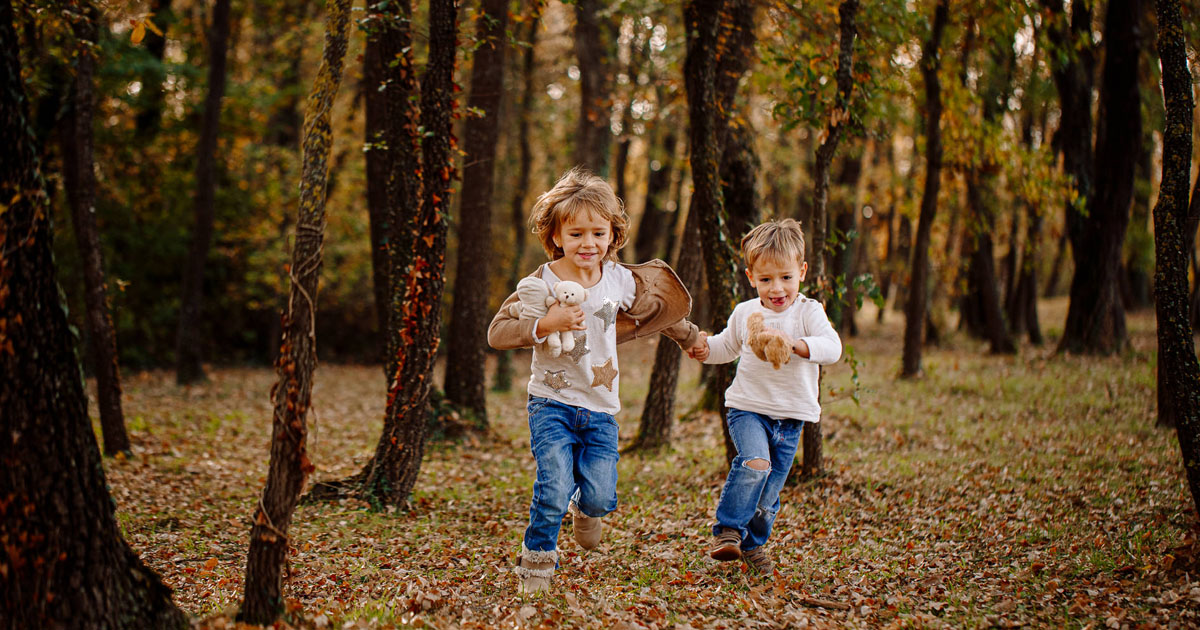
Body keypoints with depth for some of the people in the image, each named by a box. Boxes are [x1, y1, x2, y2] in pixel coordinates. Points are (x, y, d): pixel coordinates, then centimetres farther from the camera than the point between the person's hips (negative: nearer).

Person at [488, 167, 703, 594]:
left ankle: (584, 508, 32)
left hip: (601, 408, 3)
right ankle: (536, 561, 5)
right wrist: (544, 325, -26)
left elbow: (659, 307, 22)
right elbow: (497, 333, -12)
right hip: (552, 403, -3)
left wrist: (691, 338, 34)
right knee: (554, 490, -18)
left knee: (599, 498, -6)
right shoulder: (542, 282, -9)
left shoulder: (621, 280, 1)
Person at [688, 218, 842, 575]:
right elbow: (728, 346, 22)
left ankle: (753, 543, 30)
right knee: (755, 463, -27)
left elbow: (832, 348, -20)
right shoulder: (745, 313, 4)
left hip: (791, 416, 0)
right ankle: (727, 531, -17)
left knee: (770, 490, 7)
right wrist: (706, 349, 1)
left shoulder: (808, 312, -5)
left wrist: (795, 344, -36)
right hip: (748, 407, 0)